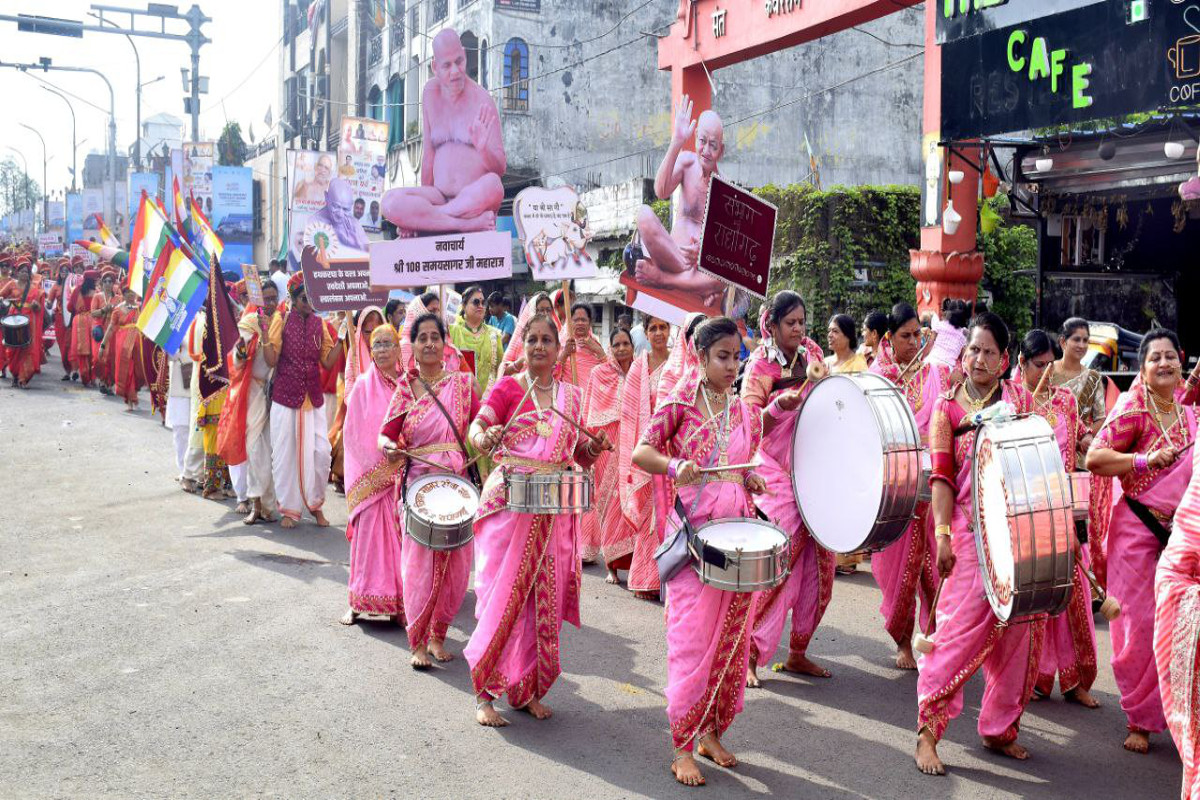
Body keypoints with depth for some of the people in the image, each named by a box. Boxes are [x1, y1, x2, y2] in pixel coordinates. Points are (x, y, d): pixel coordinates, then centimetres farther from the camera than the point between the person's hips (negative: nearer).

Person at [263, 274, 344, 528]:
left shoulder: (318, 323, 7)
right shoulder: (281, 320, -3)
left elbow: (328, 361, 4)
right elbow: (271, 360, -9)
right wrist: (265, 330, -18)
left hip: (313, 397, 3)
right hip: (285, 396, -3)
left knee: (320, 452, -3)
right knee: (286, 453, 2)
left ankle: (314, 503, 17)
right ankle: (290, 509, 15)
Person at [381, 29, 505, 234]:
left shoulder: (482, 99, 0)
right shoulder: (430, 92, 10)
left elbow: (501, 168, -2)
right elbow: (428, 154, 13)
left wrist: (483, 149, -23)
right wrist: (423, 202, 7)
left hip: (474, 199, -3)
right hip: (440, 197, 3)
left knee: (492, 185, -38)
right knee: (390, 201, -24)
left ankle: (421, 218, -20)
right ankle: (470, 223, -26)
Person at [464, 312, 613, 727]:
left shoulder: (571, 395, 12)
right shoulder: (508, 387, -1)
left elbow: (579, 455, 18)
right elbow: (476, 426, -16)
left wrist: (594, 448, -4)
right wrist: (486, 438, -38)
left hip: (555, 508, 4)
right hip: (510, 502, -4)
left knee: (546, 599, 7)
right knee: (504, 596, -6)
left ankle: (528, 689, 21)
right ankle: (485, 693, 5)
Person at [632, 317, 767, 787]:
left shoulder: (746, 413, 12)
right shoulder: (681, 402, -3)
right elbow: (641, 452, -8)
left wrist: (752, 480, 2)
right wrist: (674, 466, -26)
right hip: (693, 532, -5)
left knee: (732, 639, 10)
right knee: (692, 640, -4)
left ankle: (712, 733, 26)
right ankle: (682, 747, 7)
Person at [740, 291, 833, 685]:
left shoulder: (813, 354, 9)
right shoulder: (760, 365, -7)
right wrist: (779, 405, -28)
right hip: (777, 475, -6)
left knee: (819, 566, 6)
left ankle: (798, 653, 19)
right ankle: (748, 654, 0)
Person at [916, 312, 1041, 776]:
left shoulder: (1020, 400, 11)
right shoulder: (947, 407, 5)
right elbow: (940, 474, -1)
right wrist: (943, 534, -9)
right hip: (969, 529, -3)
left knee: (1016, 631, 6)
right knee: (961, 626, -10)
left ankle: (999, 728, 21)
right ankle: (928, 730, -1)